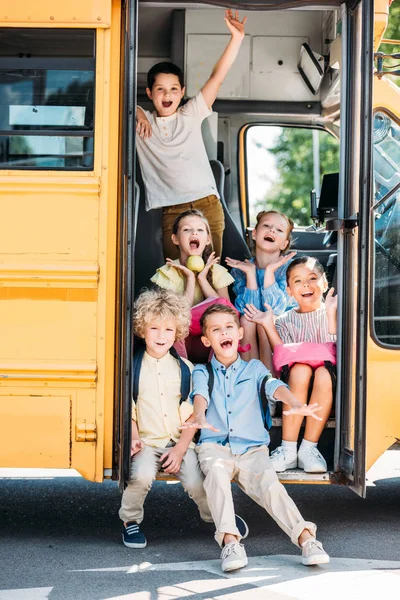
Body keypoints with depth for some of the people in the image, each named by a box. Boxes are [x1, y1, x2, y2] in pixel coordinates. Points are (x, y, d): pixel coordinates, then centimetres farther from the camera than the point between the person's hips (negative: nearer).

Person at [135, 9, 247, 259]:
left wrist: (237, 37, -3)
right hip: (172, 212, 0)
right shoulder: (143, 122, 9)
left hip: (207, 204, 0)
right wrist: (137, 112, -6)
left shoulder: (191, 115, 9)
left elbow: (218, 76, 3)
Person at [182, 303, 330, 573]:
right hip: (215, 446, -1)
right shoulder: (202, 372, 14)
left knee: (269, 484, -27)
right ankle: (230, 541, -43)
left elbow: (274, 386, -6)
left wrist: (294, 403, -30)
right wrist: (199, 416, -34)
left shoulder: (254, 368, 15)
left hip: (252, 448, 1)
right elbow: (200, 394, -9)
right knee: (217, 470, -35)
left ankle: (306, 539, -38)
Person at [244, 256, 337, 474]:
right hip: (296, 387, 1)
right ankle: (288, 449, -31)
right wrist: (268, 326, -5)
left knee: (324, 373, -35)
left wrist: (331, 314, -17)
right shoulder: (286, 321, 11)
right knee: (300, 368, -32)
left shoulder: (335, 313, 5)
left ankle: (309, 448, -29)